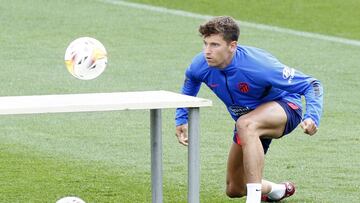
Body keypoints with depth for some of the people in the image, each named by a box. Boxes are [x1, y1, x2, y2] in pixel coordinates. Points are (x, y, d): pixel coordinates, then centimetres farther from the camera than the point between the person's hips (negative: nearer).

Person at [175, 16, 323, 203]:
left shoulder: (257, 65, -35)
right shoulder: (200, 66, -18)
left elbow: (311, 85, -29)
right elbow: (189, 85, 12)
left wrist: (312, 117, -47)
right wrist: (181, 119, 3)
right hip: (248, 117, 7)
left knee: (246, 124, -42)